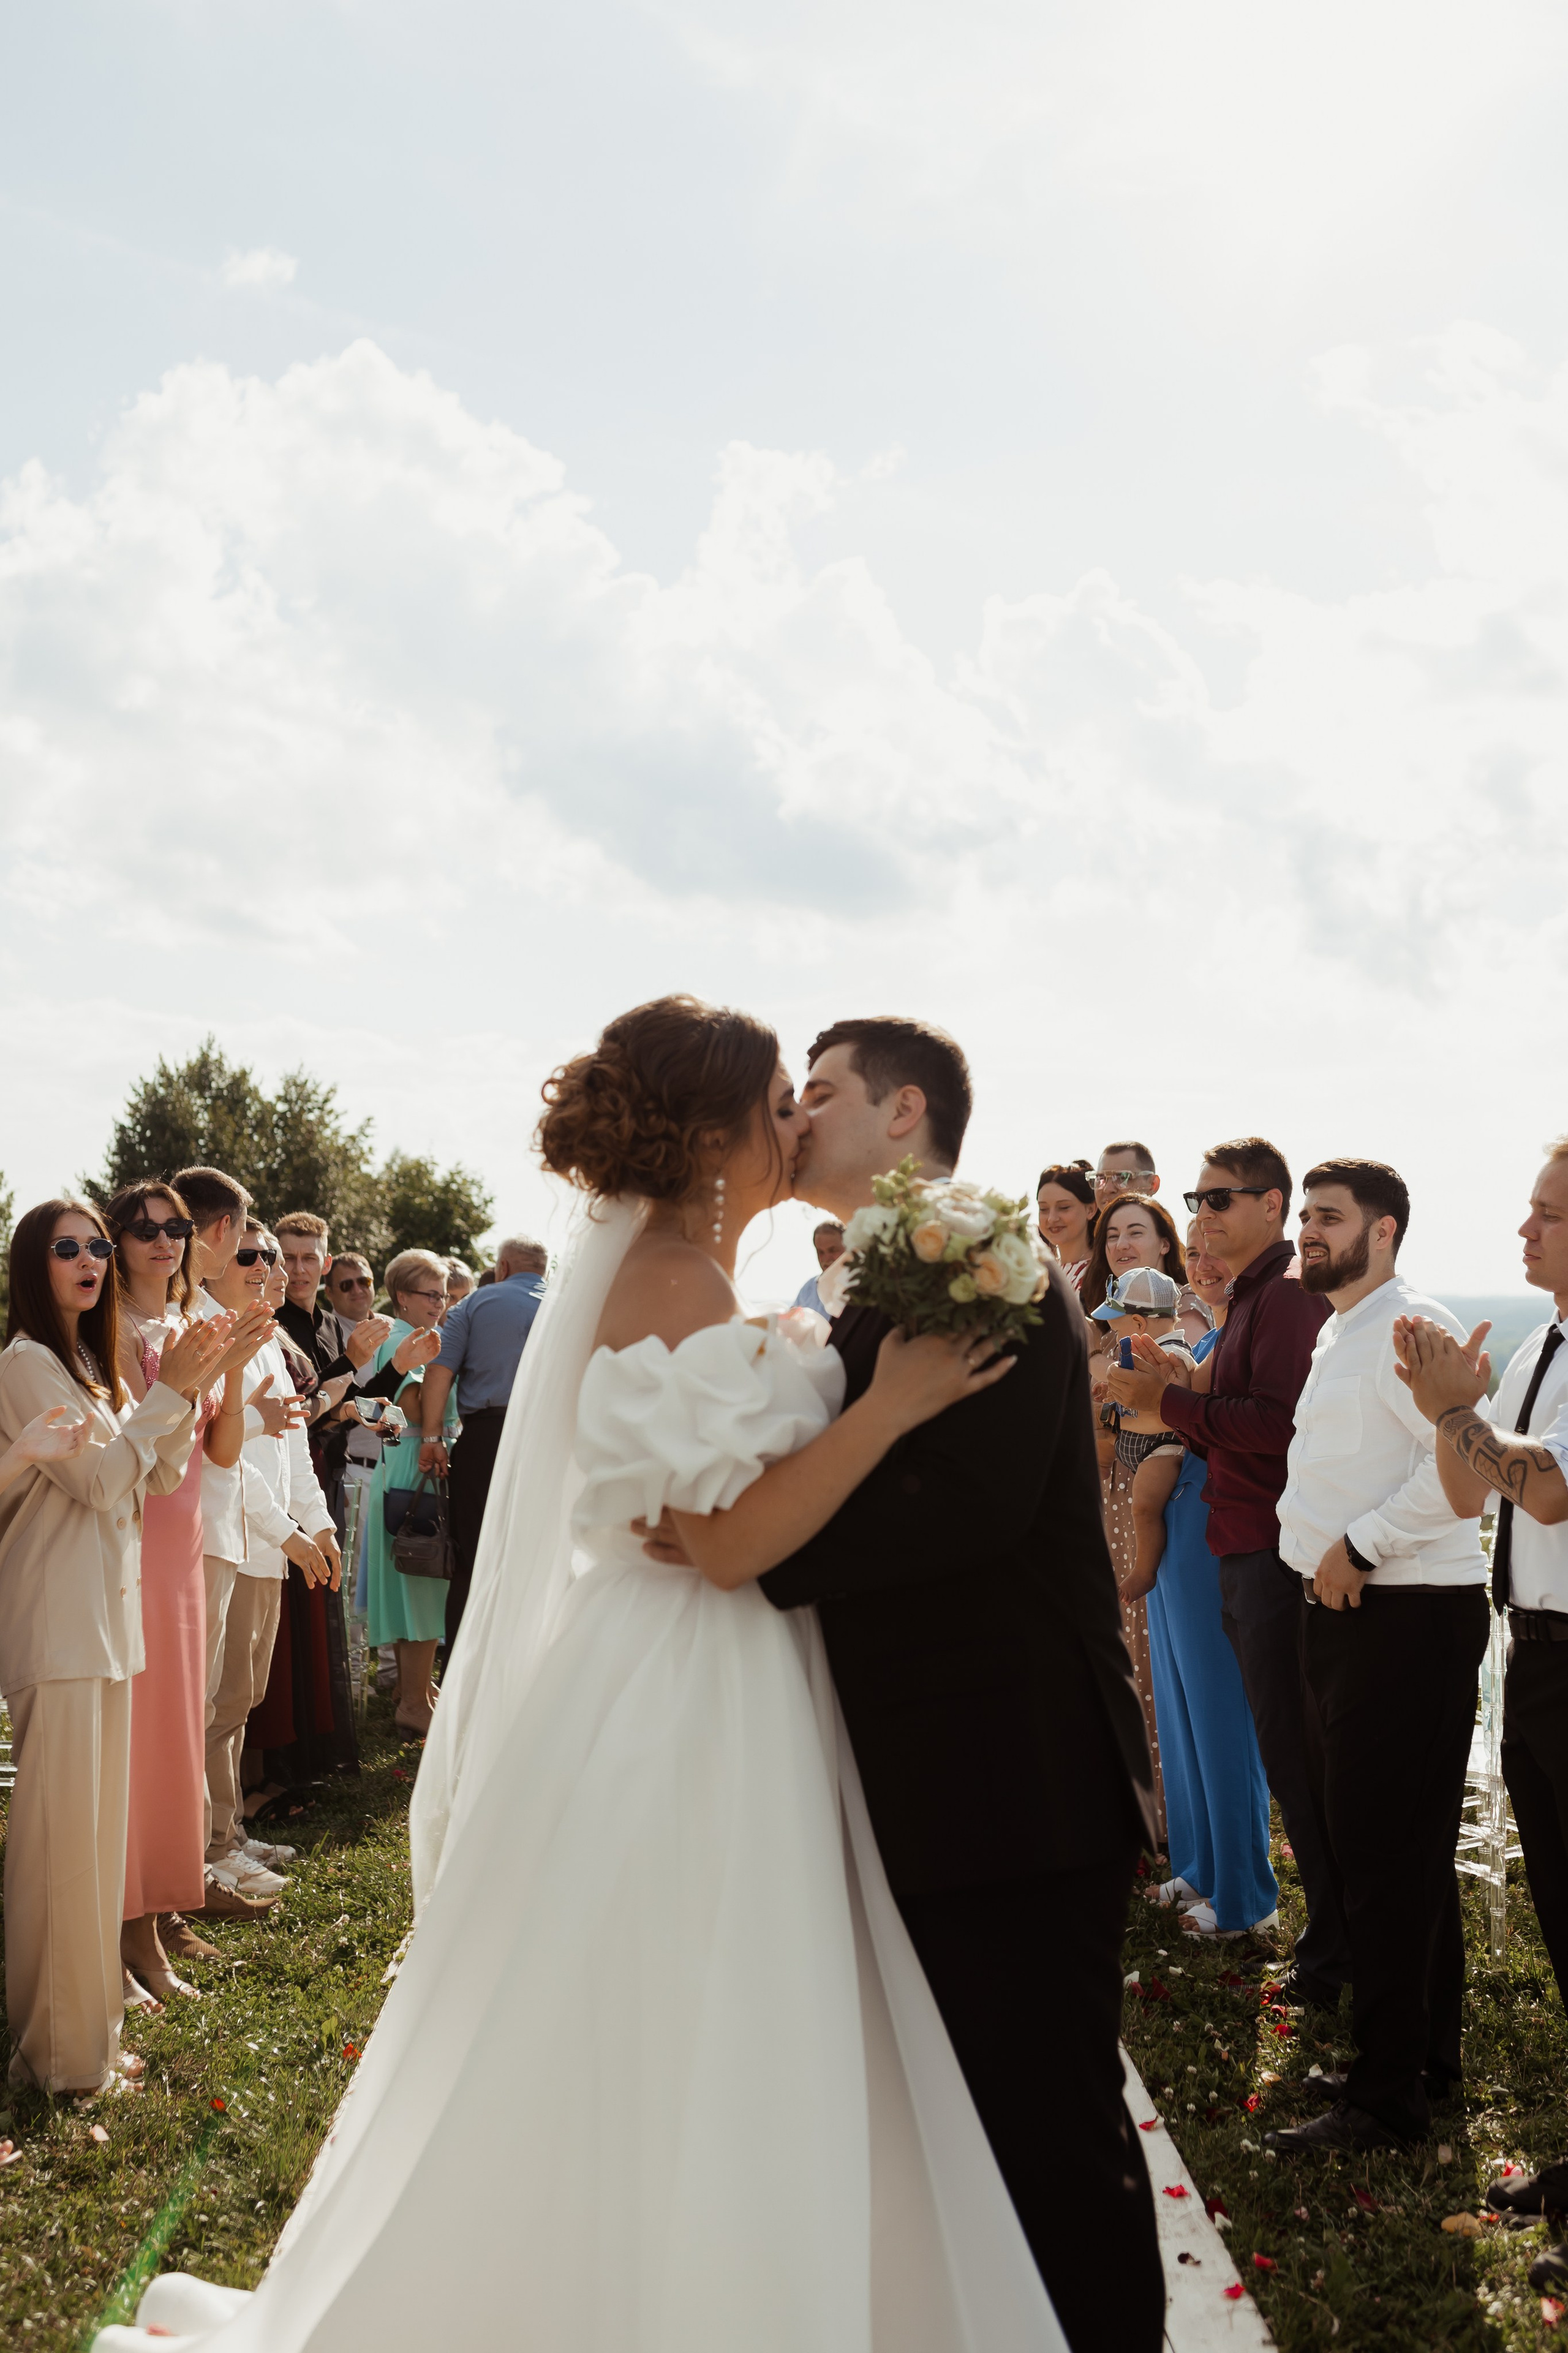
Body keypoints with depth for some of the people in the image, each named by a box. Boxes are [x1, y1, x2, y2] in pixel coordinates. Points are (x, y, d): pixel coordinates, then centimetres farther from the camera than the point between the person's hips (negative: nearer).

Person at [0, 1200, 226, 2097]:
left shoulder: (94, 1363, 17)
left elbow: (159, 1478, 12)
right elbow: (100, 1478, -16)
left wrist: (187, 1390, -1)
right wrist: (169, 1390, -14)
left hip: (106, 1614, 9)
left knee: (96, 1823, 14)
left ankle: (91, 2019, 25)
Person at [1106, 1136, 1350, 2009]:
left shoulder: (1288, 1294, -14)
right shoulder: (1252, 1295, 18)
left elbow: (1280, 1423, -24)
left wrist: (1171, 1398, -17)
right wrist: (1192, 1394, 6)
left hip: (1278, 1554, -10)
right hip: (1249, 1547, 10)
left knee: (1296, 1756, -2)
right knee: (1289, 1750, 17)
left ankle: (1333, 1955, 10)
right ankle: (1336, 1941, 28)